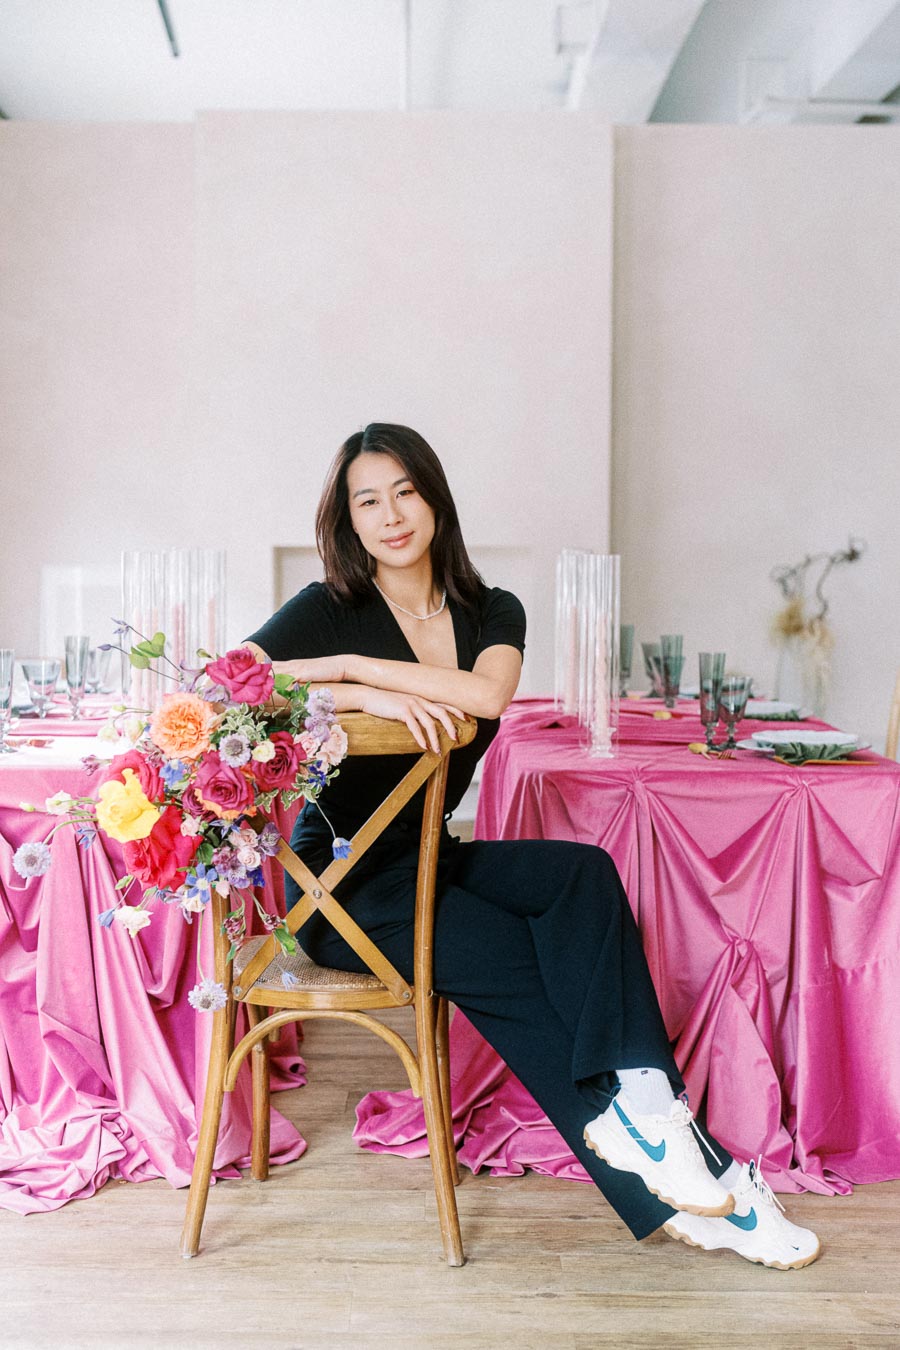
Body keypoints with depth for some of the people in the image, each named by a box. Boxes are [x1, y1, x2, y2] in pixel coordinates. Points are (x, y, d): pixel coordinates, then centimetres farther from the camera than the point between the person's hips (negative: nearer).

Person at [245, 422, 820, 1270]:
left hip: (435, 862, 5)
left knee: (584, 875, -22)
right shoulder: (329, 611, -4)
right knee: (520, 958, -22)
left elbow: (487, 694, -17)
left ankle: (634, 1107, -23)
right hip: (345, 878, -4)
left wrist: (352, 665, -19)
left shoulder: (491, 614, 7)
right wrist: (370, 697, -28)